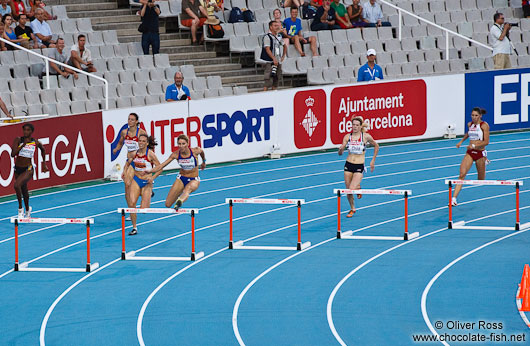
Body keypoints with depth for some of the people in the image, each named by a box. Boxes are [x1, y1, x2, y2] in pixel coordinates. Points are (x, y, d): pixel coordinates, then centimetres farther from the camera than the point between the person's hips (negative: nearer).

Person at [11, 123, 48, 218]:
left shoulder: (36, 143, -7)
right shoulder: (18, 140, -7)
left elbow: (43, 150, 16)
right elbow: (13, 154, -19)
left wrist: (44, 163, 20)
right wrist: (23, 144, -24)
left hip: (28, 169, -3)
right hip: (18, 169, 3)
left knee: (17, 185, -28)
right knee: (24, 190, 20)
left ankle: (20, 208, -13)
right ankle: (27, 210, 45)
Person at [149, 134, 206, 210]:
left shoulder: (195, 151, -19)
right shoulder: (176, 154, -15)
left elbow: (202, 151, 7)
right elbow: (161, 166, -13)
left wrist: (204, 162, 26)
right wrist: (149, 171, -29)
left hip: (194, 180, -3)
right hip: (181, 179, 3)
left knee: (187, 189, -41)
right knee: (168, 204, 2)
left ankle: (179, 202, -69)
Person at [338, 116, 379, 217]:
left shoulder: (366, 136, -7)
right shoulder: (347, 136, -1)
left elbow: (376, 146, 10)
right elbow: (340, 153, -1)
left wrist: (373, 161, 9)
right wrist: (341, 149, -25)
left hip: (359, 167, -3)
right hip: (348, 165, 3)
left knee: (352, 189, -17)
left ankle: (358, 188, 20)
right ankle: (352, 209, 30)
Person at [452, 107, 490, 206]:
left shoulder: (484, 125, -10)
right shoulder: (470, 124, 7)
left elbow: (486, 142, -14)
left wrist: (474, 145, -23)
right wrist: (461, 141, 24)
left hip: (480, 153, -3)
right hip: (469, 153, 4)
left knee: (481, 179, 12)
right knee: (462, 174, -17)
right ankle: (454, 199, -22)